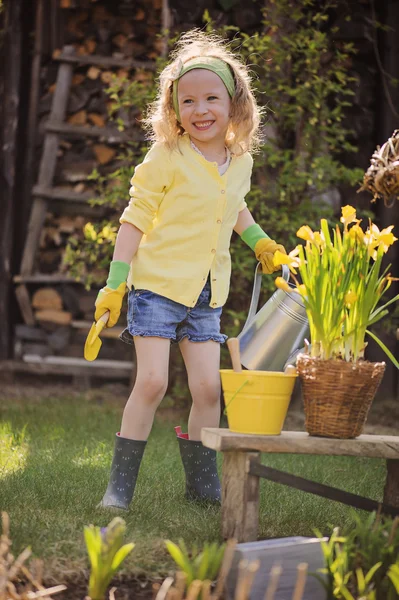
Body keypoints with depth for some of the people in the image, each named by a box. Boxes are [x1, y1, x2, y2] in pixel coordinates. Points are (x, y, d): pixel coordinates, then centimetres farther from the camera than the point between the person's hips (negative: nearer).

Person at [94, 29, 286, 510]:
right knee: (152, 381, -12)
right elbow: (136, 218, -8)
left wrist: (258, 240, 23)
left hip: (207, 294, 5)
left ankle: (202, 482, 18)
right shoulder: (166, 157, -9)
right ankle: (120, 483, -1)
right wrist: (115, 282, -12)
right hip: (157, 284, -5)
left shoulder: (241, 161, 7)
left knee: (208, 387, 2)